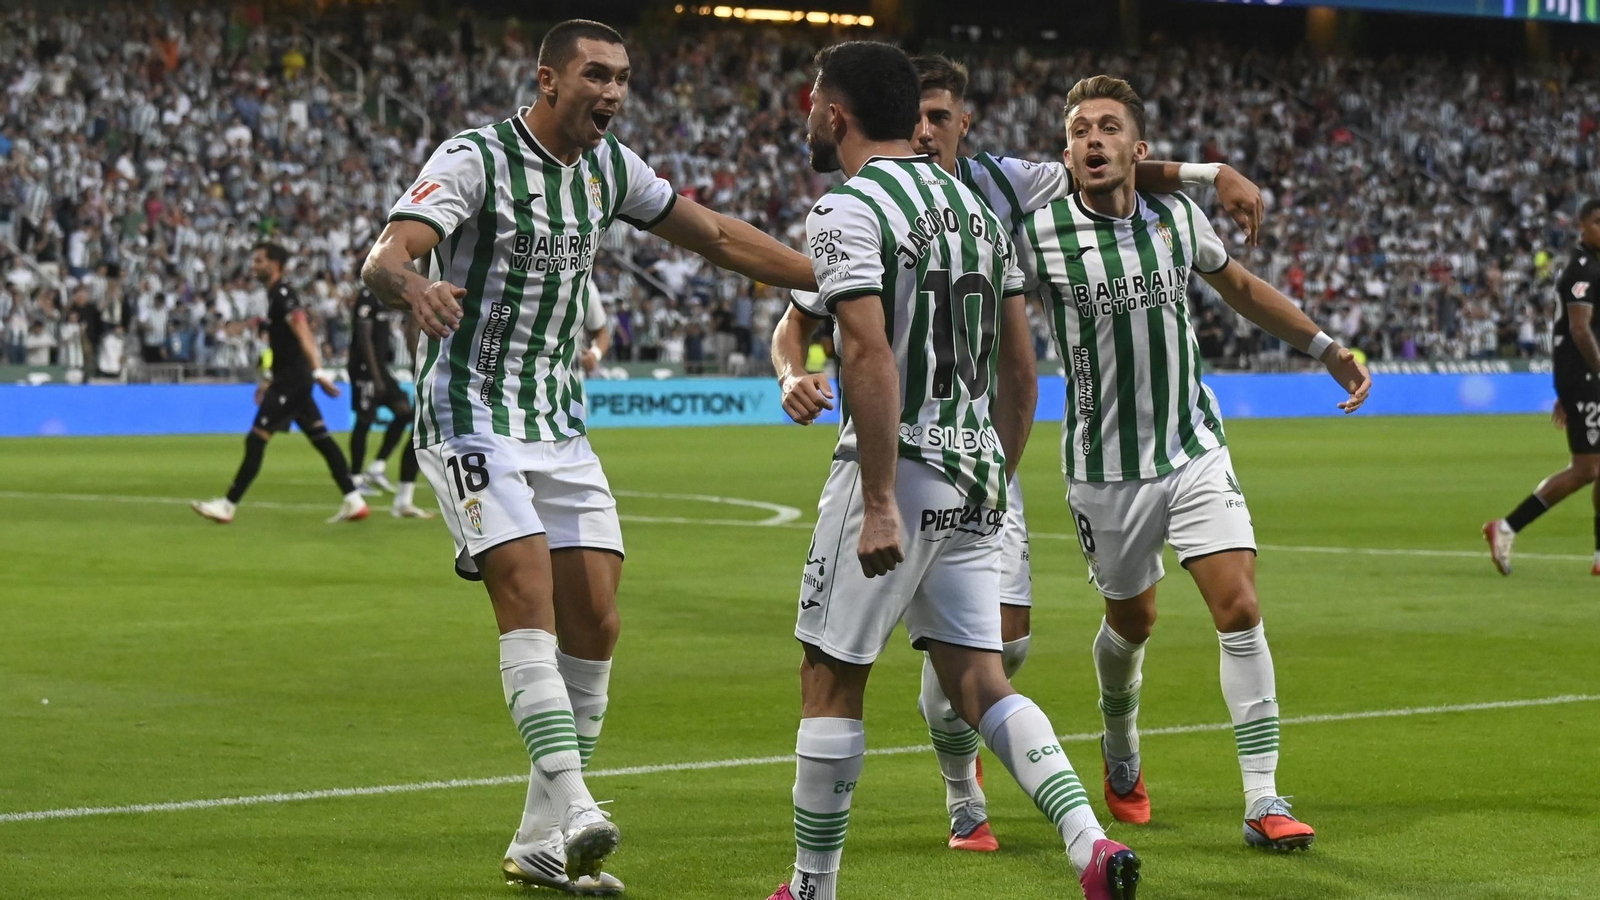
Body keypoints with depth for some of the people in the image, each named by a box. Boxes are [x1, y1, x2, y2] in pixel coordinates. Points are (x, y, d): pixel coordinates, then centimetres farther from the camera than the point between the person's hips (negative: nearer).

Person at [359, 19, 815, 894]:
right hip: (472, 417, -7)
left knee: (594, 621, 0)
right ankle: (572, 808, -31)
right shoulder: (476, 159, -14)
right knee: (526, 592, -23)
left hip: (558, 423, 7)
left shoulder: (609, 166, 7)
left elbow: (715, 234, 17)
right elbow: (384, 256, -27)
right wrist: (414, 287, -50)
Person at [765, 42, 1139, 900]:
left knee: (830, 681, 5)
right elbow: (1021, 368, 16)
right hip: (974, 474, 7)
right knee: (977, 679, 8)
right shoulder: (974, 205, 15)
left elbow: (872, 357, -21)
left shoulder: (846, 211, -10)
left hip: (896, 473, -7)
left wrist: (879, 502, -22)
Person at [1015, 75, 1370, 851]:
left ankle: (1262, 801, -8)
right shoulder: (1039, 232, -12)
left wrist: (1326, 347, 17)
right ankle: (1121, 752, 46)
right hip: (1104, 467, -2)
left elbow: (1237, 284, 19)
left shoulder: (1178, 217, 0)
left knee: (1239, 607, -11)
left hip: (1195, 450, 2)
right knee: (1131, 621, 13)